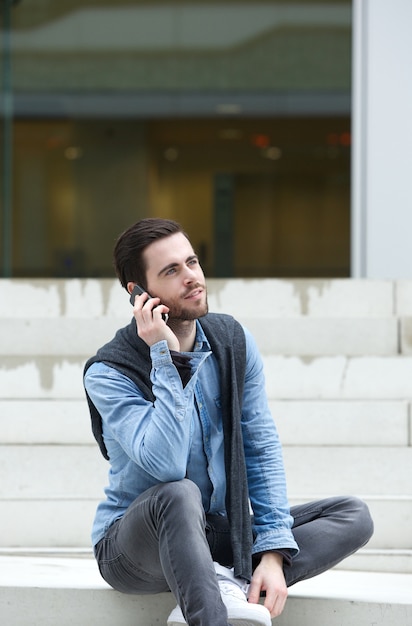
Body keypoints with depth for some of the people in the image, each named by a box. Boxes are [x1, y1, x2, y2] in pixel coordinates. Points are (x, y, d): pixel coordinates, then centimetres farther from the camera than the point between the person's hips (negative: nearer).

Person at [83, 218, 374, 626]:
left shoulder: (234, 343, 0)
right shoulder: (109, 374, -16)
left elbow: (262, 450, 0)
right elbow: (167, 466, -30)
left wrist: (273, 551, -12)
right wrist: (165, 360, -28)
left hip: (220, 535, 6)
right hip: (134, 544, -6)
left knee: (354, 516, -10)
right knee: (180, 495, -39)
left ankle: (226, 585, -27)